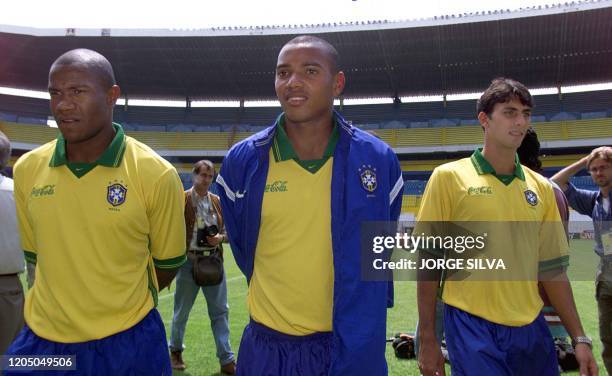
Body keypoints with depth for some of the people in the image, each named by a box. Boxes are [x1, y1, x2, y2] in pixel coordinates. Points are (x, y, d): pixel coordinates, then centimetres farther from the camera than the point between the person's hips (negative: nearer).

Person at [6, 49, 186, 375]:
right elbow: (36, 254, 9)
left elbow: (167, 263, -3)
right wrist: (68, 304, 12)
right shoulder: (26, 169, -3)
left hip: (127, 343, -2)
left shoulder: (156, 175, -14)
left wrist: (121, 307, 8)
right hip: (41, 337, 3)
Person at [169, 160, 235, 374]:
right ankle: (175, 350, 34)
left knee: (221, 310, 4)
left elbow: (227, 231, 13)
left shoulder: (217, 201, 6)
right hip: (189, 261, -3)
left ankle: (227, 360, 11)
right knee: (182, 310, 12)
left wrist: (220, 238, -9)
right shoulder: (181, 200, -7)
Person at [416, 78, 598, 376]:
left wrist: (579, 338, 9)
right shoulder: (448, 177, -5)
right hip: (472, 328, -4)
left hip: (531, 329, 5)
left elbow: (552, 268, 11)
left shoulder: (541, 188, 7)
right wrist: (427, 339, -7)